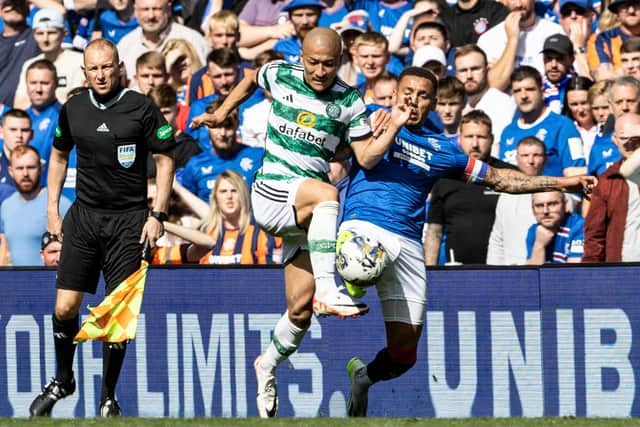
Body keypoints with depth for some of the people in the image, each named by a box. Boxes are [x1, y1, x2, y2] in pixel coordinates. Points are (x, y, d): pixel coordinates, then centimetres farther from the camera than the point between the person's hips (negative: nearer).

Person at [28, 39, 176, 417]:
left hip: (128, 221, -3)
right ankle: (63, 380, 22)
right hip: (83, 216, 3)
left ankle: (108, 397, 9)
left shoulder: (142, 108, -6)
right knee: (65, 307, -2)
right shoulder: (73, 109, 5)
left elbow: (165, 159, -1)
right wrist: (53, 209, 13)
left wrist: (158, 215, -7)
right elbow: (59, 155, 20)